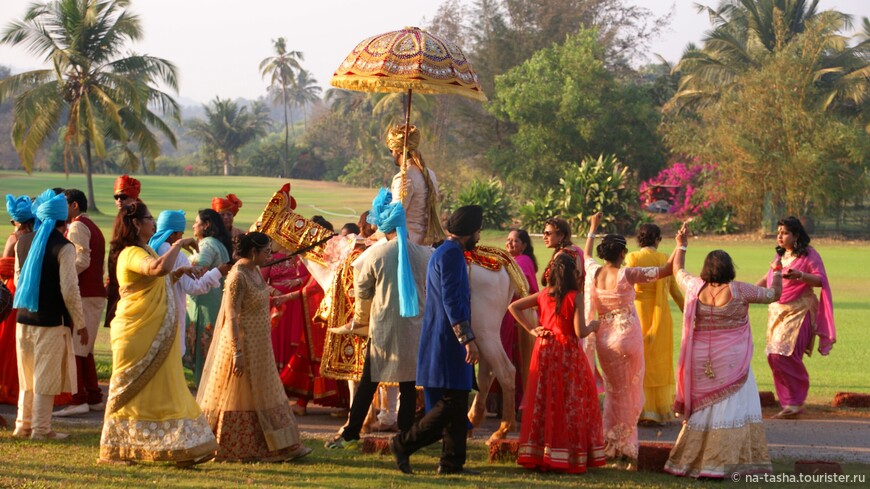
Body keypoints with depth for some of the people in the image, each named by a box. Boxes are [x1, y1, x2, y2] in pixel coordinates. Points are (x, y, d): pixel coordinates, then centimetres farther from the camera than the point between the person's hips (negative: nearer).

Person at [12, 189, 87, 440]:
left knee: (27, 376, 17)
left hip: (24, 318, 6)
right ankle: (41, 429, 6)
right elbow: (70, 291, -15)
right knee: (46, 378, 3)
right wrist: (80, 324, -6)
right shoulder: (63, 247, -14)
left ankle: (23, 424, 23)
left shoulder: (23, 242, 5)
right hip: (52, 322, -6)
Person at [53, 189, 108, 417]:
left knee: (73, 349, -9)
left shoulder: (77, 226, -8)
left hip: (82, 295, -10)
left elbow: (82, 261, -20)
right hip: (96, 293, 10)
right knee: (85, 349, 14)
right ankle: (94, 398, 16)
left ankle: (79, 400, -12)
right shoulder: (93, 228, 21)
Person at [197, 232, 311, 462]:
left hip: (259, 347, 10)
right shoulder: (238, 276, -19)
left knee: (263, 397, 13)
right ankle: (232, 451, 9)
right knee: (239, 399, 0)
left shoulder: (255, 272, 9)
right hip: (244, 344, -10)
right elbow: (231, 317, -22)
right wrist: (237, 352, -24)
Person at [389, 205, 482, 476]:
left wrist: (465, 339, 30)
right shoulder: (451, 254, -14)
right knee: (451, 405, -9)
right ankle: (404, 444, -4)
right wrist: (468, 340, -23)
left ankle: (452, 462, 10)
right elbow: (452, 301, -21)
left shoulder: (444, 252, 19)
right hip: (447, 342, -11)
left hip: (445, 342, 11)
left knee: (455, 403, 9)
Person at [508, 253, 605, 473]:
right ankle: (571, 457, 1)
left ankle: (538, 455, 12)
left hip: (544, 350, 5)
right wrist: (593, 326, 6)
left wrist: (531, 329, 8)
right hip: (568, 354, -5)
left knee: (543, 400, 10)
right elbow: (580, 332, -15)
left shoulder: (543, 294, 5)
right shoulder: (575, 296, -10)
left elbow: (513, 307, 9)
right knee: (570, 404, 2)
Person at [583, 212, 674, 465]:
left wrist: (593, 228, 36)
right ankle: (626, 447, 12)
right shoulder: (628, 274, -15)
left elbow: (587, 254, 23)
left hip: (604, 338, 5)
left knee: (614, 392, 18)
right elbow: (668, 269, -12)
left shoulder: (593, 272, -2)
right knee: (630, 393, 9)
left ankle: (613, 445, 19)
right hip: (627, 336, -5)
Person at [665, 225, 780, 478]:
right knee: (732, 408, 3)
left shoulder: (695, 287, -3)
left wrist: (681, 246, 34)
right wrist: (777, 272, 20)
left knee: (701, 408, 14)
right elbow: (774, 294, 2)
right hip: (732, 361, -3)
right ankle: (721, 463, -1)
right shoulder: (739, 291, -11)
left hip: (701, 360, 3)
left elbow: (677, 270, 18)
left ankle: (688, 461, 19)